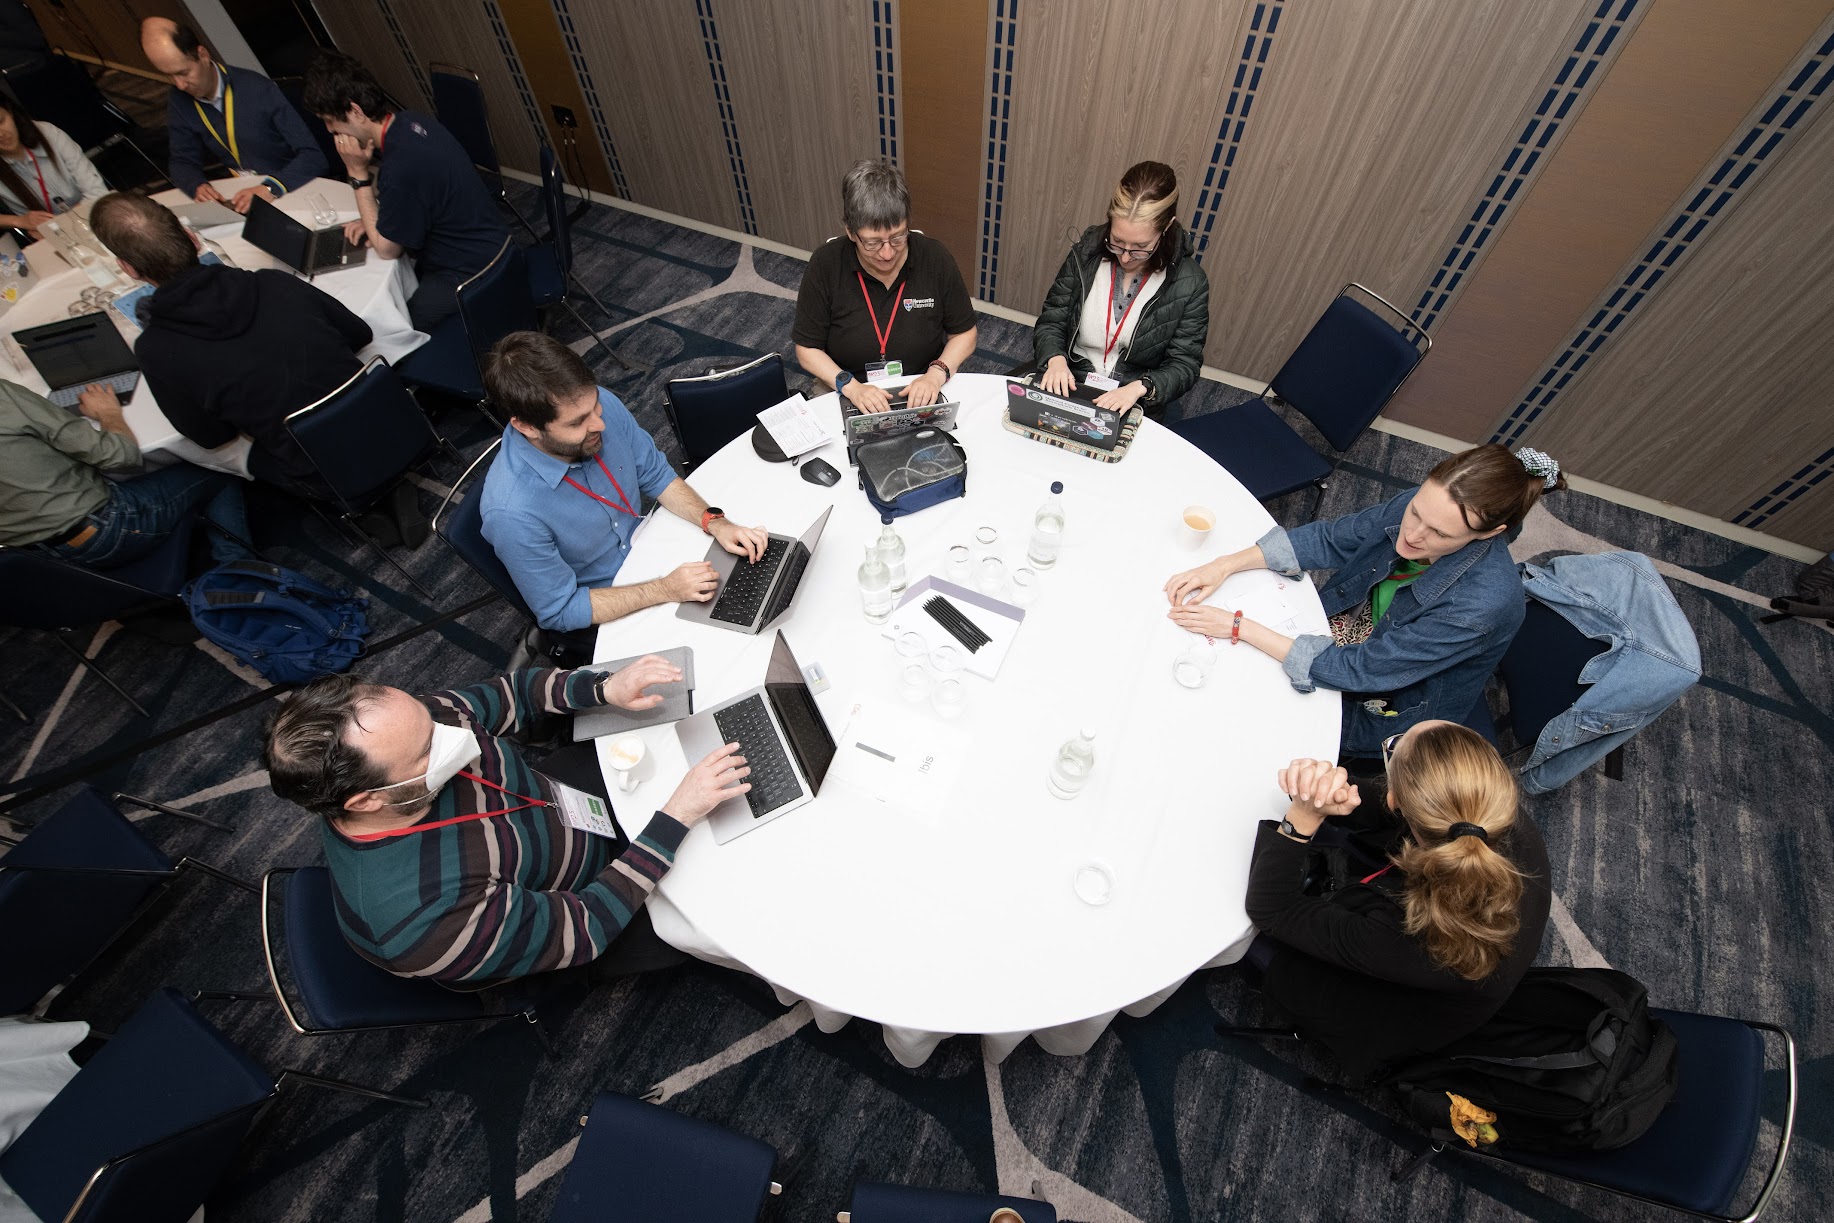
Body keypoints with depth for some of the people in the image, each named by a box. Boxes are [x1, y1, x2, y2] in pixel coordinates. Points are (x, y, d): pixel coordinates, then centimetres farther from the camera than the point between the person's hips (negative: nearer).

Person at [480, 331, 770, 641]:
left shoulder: (602, 404, -19)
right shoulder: (511, 513, -34)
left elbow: (655, 475, -2)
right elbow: (560, 612, -22)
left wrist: (714, 522, -18)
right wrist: (666, 590, -28)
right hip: (601, 616, -5)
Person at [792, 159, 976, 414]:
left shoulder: (935, 259, -7)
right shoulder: (825, 266, -9)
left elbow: (964, 335, 3)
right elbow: (807, 348, -3)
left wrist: (937, 374, -16)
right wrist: (850, 386, -19)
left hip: (920, 397, 1)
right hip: (848, 399, 0)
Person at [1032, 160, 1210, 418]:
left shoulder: (1189, 283, -11)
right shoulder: (1085, 254, -5)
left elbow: (1184, 365, -8)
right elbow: (1050, 322, 0)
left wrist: (1139, 388, -28)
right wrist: (1055, 359, -23)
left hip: (1133, 409, 2)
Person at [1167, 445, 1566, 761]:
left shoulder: (1483, 604, -38)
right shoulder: (1421, 506, -22)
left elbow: (1360, 671, -34)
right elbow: (1329, 539, -12)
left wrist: (1240, 628, -37)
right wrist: (1226, 565, -26)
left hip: (1395, 707, -5)